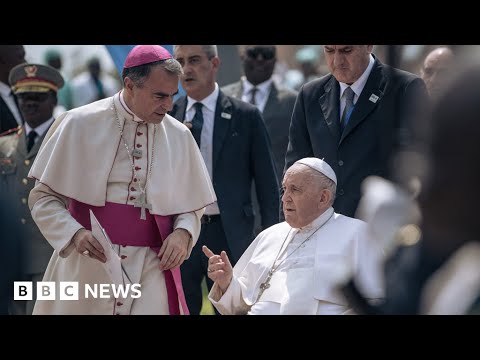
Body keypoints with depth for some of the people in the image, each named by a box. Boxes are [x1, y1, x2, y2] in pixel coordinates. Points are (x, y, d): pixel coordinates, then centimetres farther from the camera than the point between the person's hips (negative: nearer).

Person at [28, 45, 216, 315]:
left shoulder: (179, 136, 5)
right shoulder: (78, 125, -3)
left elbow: (192, 206, 15)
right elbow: (43, 197, 1)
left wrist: (183, 233, -7)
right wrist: (74, 233, -16)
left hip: (151, 269, 2)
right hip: (87, 264, -1)